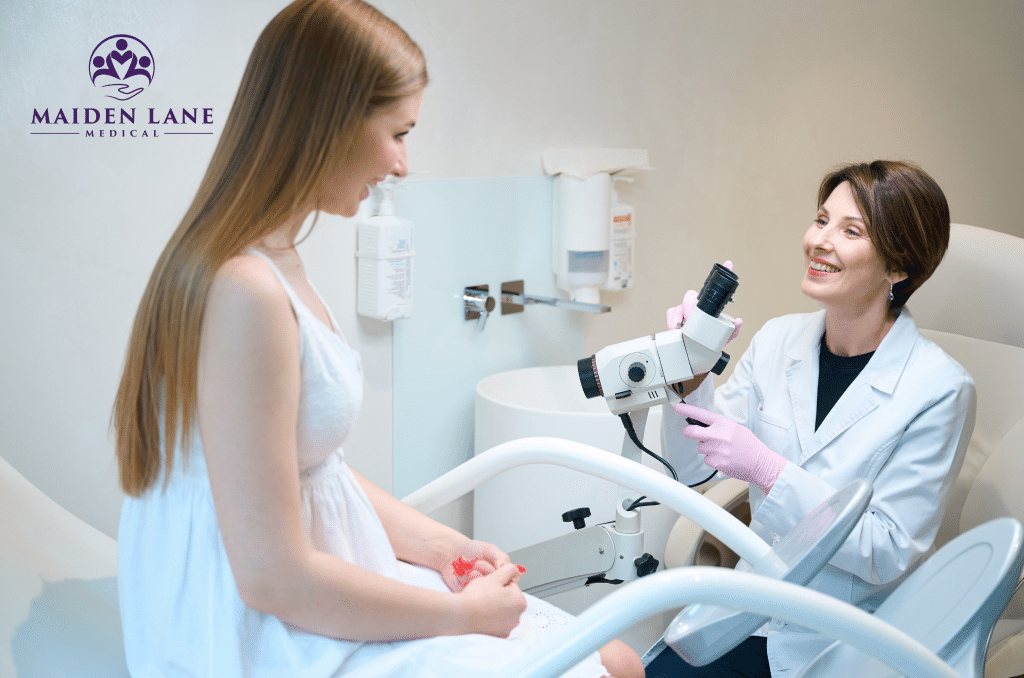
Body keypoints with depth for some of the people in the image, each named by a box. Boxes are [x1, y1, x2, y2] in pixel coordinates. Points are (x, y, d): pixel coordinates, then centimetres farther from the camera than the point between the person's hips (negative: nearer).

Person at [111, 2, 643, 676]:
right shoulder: (246, 292, -25)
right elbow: (273, 577, -23)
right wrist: (462, 612, -12)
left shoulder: (275, 263, 8)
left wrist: (434, 542, 5)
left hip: (319, 584, 9)